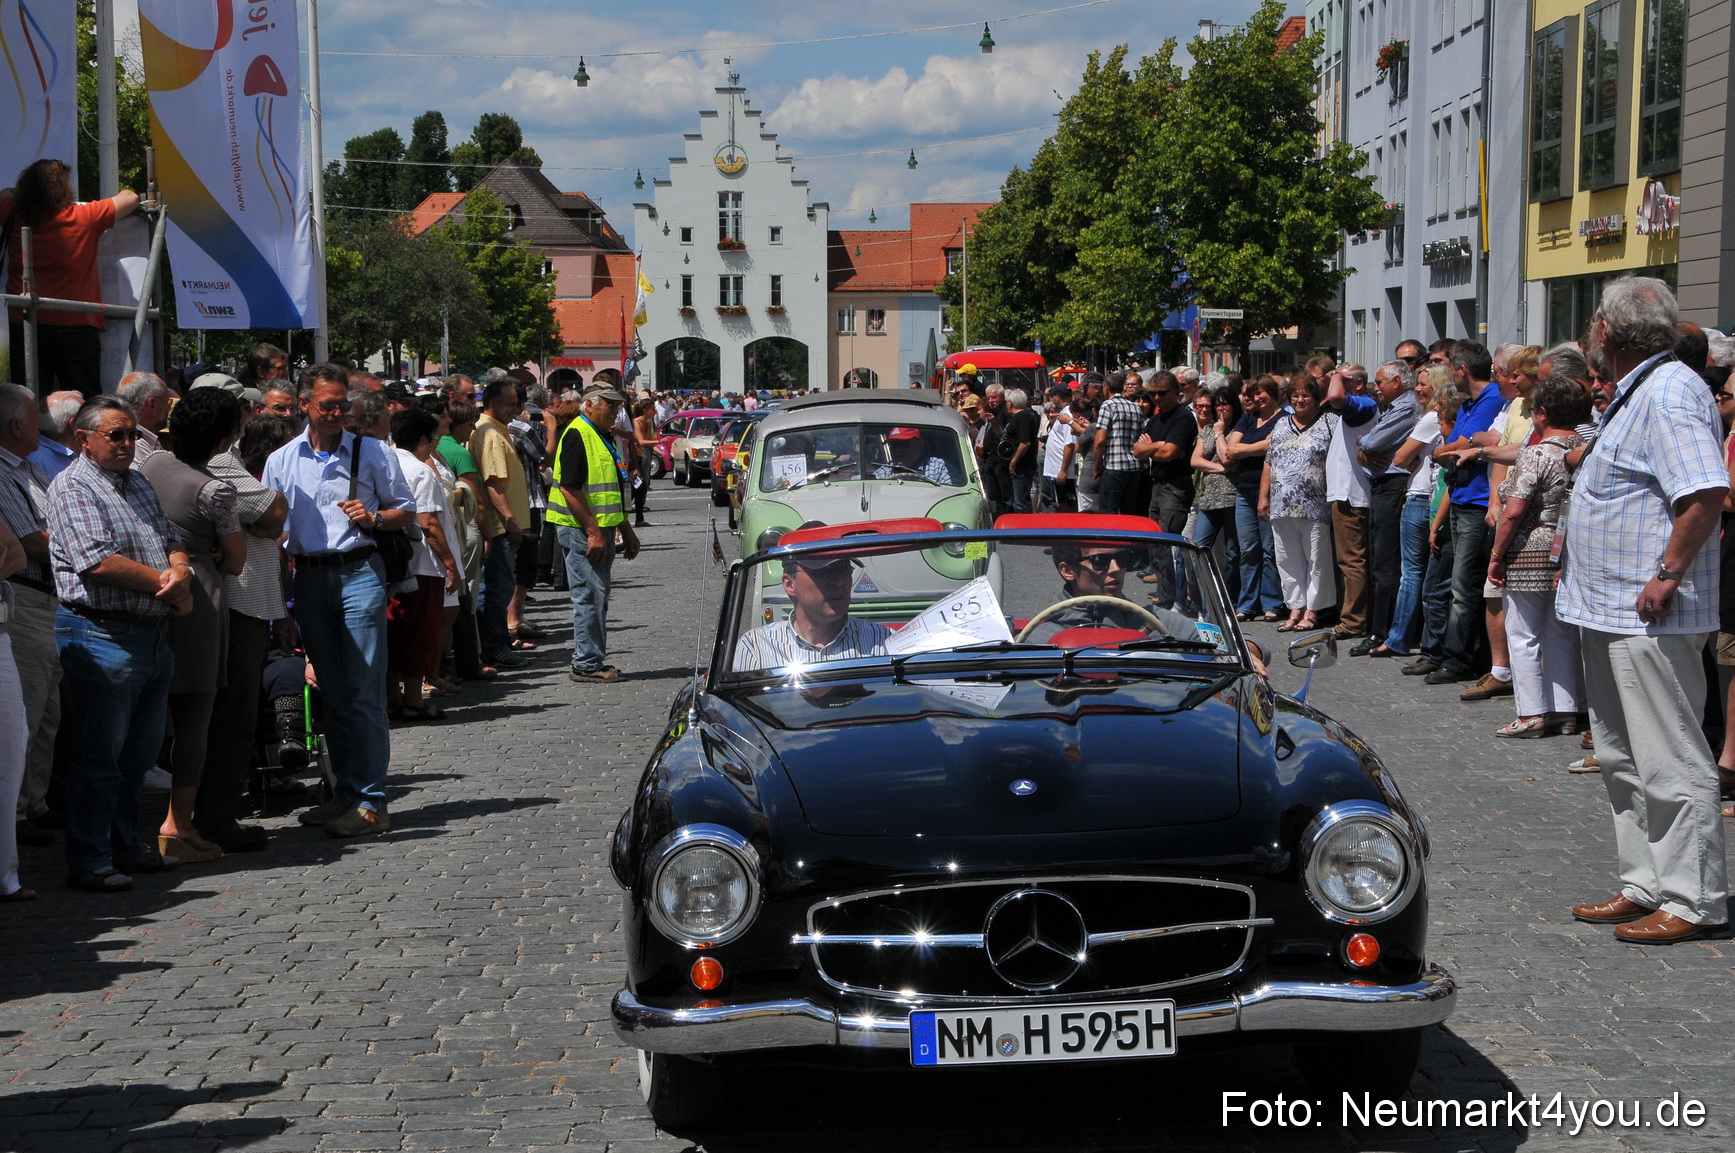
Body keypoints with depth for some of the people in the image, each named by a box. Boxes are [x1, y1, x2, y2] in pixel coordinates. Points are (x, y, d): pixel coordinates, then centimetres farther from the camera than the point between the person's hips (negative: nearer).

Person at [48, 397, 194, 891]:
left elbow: (170, 538, 17)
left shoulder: (137, 482, 18)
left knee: (141, 752, 15)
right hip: (102, 633, -8)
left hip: (154, 634, 8)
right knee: (99, 755, -3)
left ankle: (125, 847, 27)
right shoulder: (71, 488, -9)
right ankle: (89, 863, 4)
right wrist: (167, 585, -12)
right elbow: (97, 561, -20)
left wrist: (181, 570, -7)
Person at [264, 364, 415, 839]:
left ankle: (370, 802, -6)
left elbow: (407, 512, 10)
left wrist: (374, 518, -10)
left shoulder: (372, 452, 5)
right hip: (309, 579, 3)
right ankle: (346, 794, 17)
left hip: (359, 572, -3)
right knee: (332, 692, 9)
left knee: (364, 692, -7)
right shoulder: (281, 461, 10)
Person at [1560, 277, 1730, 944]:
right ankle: (1645, 887, 24)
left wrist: (1668, 575, -24)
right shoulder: (1633, 395, 17)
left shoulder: (1669, 392, -17)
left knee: (1670, 763, -5)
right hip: (1610, 612, 11)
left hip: (1650, 617, -11)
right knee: (1623, 761, 16)